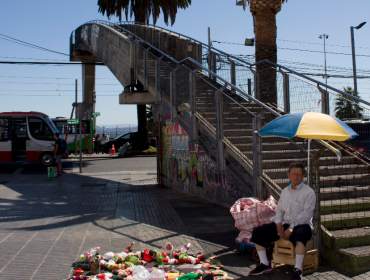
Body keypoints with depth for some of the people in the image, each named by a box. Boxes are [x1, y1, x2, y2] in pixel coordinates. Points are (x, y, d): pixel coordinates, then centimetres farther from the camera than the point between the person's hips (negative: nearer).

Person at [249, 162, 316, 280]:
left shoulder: (309, 192, -3)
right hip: (284, 223, 6)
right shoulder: (285, 191, 17)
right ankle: (265, 264, -1)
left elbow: (306, 214, -13)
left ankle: (298, 269, -30)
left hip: (301, 225, -6)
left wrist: (291, 228, -19)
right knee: (257, 232, -7)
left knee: (299, 235, -42)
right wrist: (279, 225, -5)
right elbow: (279, 209, 15)